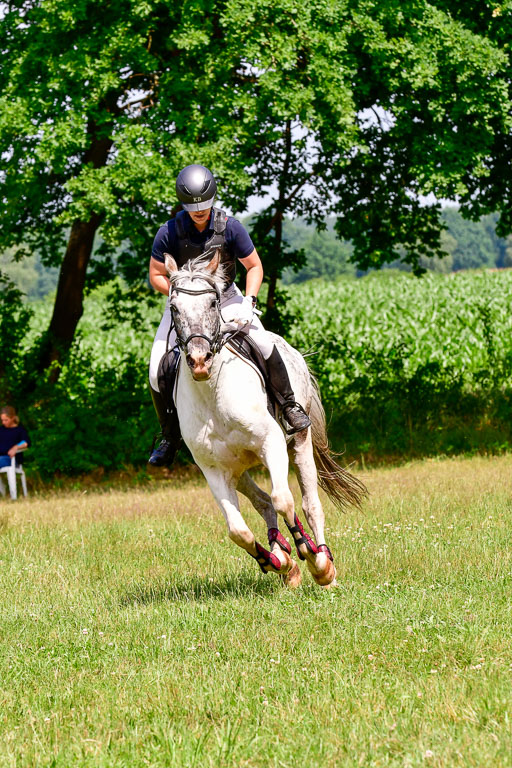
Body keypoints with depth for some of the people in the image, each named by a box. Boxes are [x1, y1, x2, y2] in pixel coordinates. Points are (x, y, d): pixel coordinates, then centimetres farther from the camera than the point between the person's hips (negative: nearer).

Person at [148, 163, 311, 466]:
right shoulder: (169, 232, -19)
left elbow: (254, 267, -5)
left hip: (225, 297, 0)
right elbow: (156, 275, -8)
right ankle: (170, 436, 7)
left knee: (263, 343, -24)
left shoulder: (230, 227, -17)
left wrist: (249, 301, -19)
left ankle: (290, 404, -3)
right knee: (158, 371, -12)